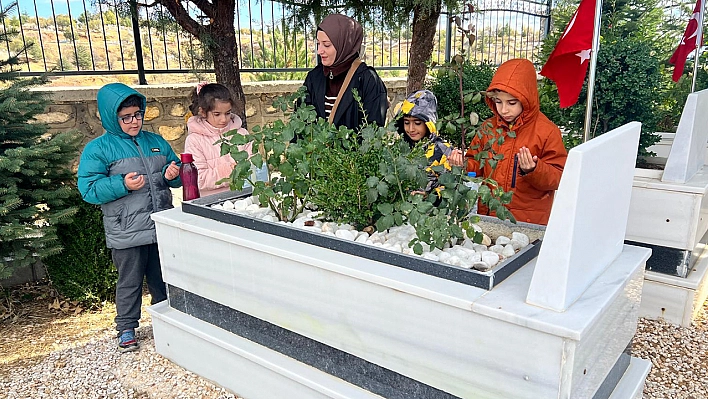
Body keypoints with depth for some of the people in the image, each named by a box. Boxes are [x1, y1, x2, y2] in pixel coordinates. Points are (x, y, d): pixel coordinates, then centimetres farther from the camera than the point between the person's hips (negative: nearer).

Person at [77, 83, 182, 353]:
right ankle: (126, 328, 26)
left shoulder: (156, 142, 10)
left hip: (162, 227, 4)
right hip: (127, 233, -4)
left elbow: (177, 176, 18)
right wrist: (122, 184, -23)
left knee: (164, 279, 16)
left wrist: (172, 174, -6)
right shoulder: (97, 149, -4)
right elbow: (89, 189, -10)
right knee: (130, 282, 8)